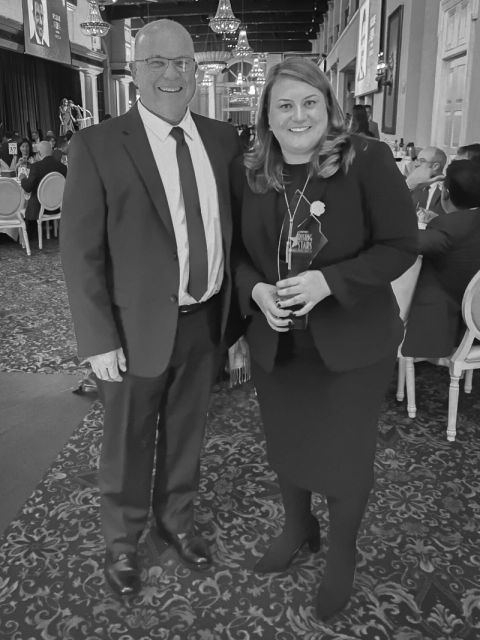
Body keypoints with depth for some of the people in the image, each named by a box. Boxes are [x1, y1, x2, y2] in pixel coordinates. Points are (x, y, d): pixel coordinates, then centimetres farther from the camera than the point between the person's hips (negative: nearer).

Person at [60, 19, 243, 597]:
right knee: (128, 444, 15)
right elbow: (79, 250, -11)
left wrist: (237, 312, 4)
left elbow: (235, 227, 7)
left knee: (186, 432, 21)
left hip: (207, 321, 4)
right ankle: (121, 541, 40)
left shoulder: (222, 139, 3)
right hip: (138, 327, -4)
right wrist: (99, 338, -14)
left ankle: (176, 519, 46)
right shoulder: (97, 145, -10)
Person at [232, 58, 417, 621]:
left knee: (345, 456, 10)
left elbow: (400, 245, -12)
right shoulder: (249, 177, 0)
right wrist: (257, 292, -14)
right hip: (275, 340, 4)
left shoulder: (367, 160, -12)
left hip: (352, 342, -3)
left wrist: (328, 281, -24)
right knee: (284, 446, 20)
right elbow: (237, 253, 7)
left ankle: (341, 554, 39)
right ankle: (297, 527, 50)